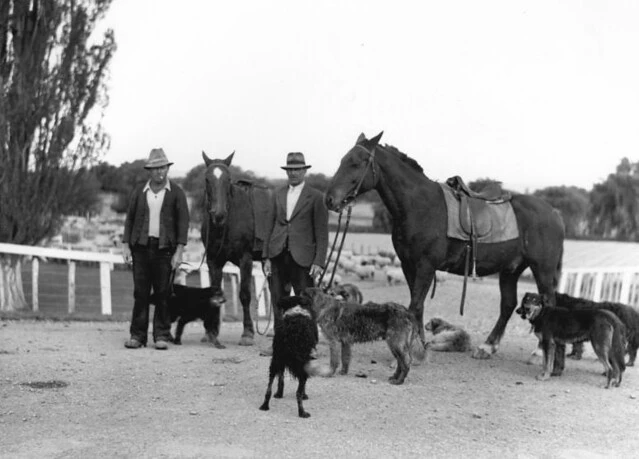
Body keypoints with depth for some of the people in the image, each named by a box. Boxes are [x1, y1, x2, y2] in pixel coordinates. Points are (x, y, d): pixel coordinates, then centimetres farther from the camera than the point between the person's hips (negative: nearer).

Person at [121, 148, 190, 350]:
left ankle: (162, 336, 8)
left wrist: (179, 250, -8)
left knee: (162, 294, 1)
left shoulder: (176, 193, 2)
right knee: (140, 293, 3)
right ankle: (137, 335, 7)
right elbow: (130, 219, 11)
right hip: (141, 247, 2)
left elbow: (183, 222, -1)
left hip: (164, 249, -2)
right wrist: (125, 245, 2)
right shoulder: (139, 192, 9)